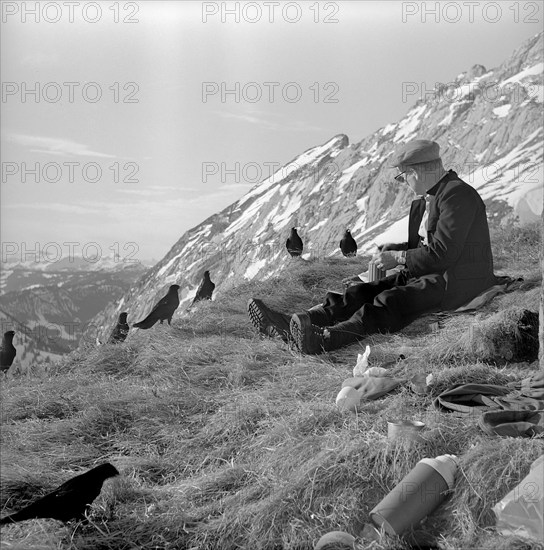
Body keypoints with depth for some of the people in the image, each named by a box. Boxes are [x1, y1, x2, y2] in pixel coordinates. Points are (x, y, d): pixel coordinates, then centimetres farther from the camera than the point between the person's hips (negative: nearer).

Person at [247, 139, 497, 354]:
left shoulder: (458, 195, -16)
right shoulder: (425, 199, 16)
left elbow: (442, 253, -23)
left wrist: (398, 258, -15)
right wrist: (396, 248, 5)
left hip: (459, 283, -9)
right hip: (430, 275, 9)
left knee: (390, 301, -32)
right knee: (365, 291, -10)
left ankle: (326, 339, -53)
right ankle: (292, 325, -26)